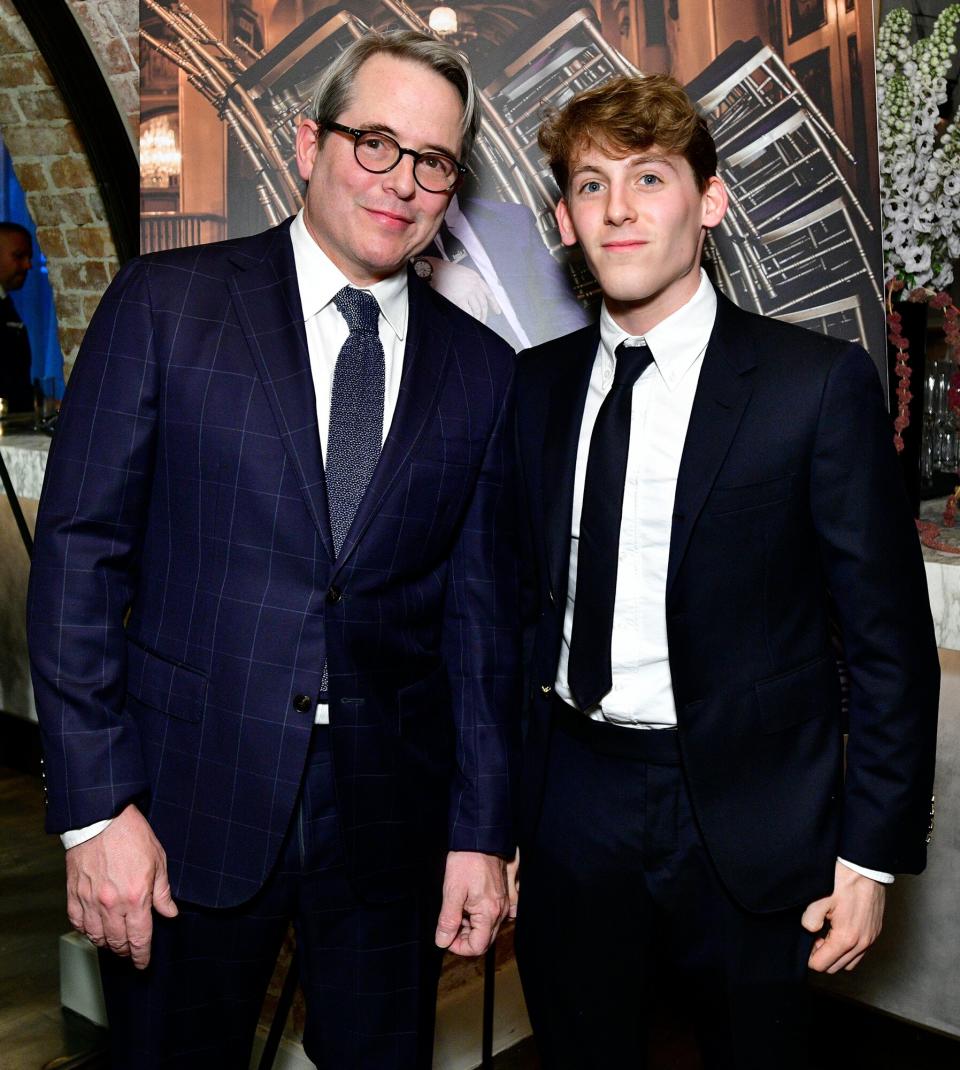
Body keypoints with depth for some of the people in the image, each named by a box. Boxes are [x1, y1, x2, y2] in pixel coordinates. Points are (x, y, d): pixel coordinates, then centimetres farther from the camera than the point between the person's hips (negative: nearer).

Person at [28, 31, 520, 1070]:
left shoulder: (481, 368, 4)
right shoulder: (164, 302, -3)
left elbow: (480, 611, 4)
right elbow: (79, 554, -6)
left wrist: (481, 831, 3)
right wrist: (96, 805, -10)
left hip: (389, 820, 3)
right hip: (188, 802, -2)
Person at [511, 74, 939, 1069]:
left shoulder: (820, 382, -9)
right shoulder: (536, 385, 3)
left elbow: (889, 639, -7)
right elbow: (526, 595, 8)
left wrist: (871, 855, -7)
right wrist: (496, 803, 7)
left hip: (745, 819, -3)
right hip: (571, 798, 4)